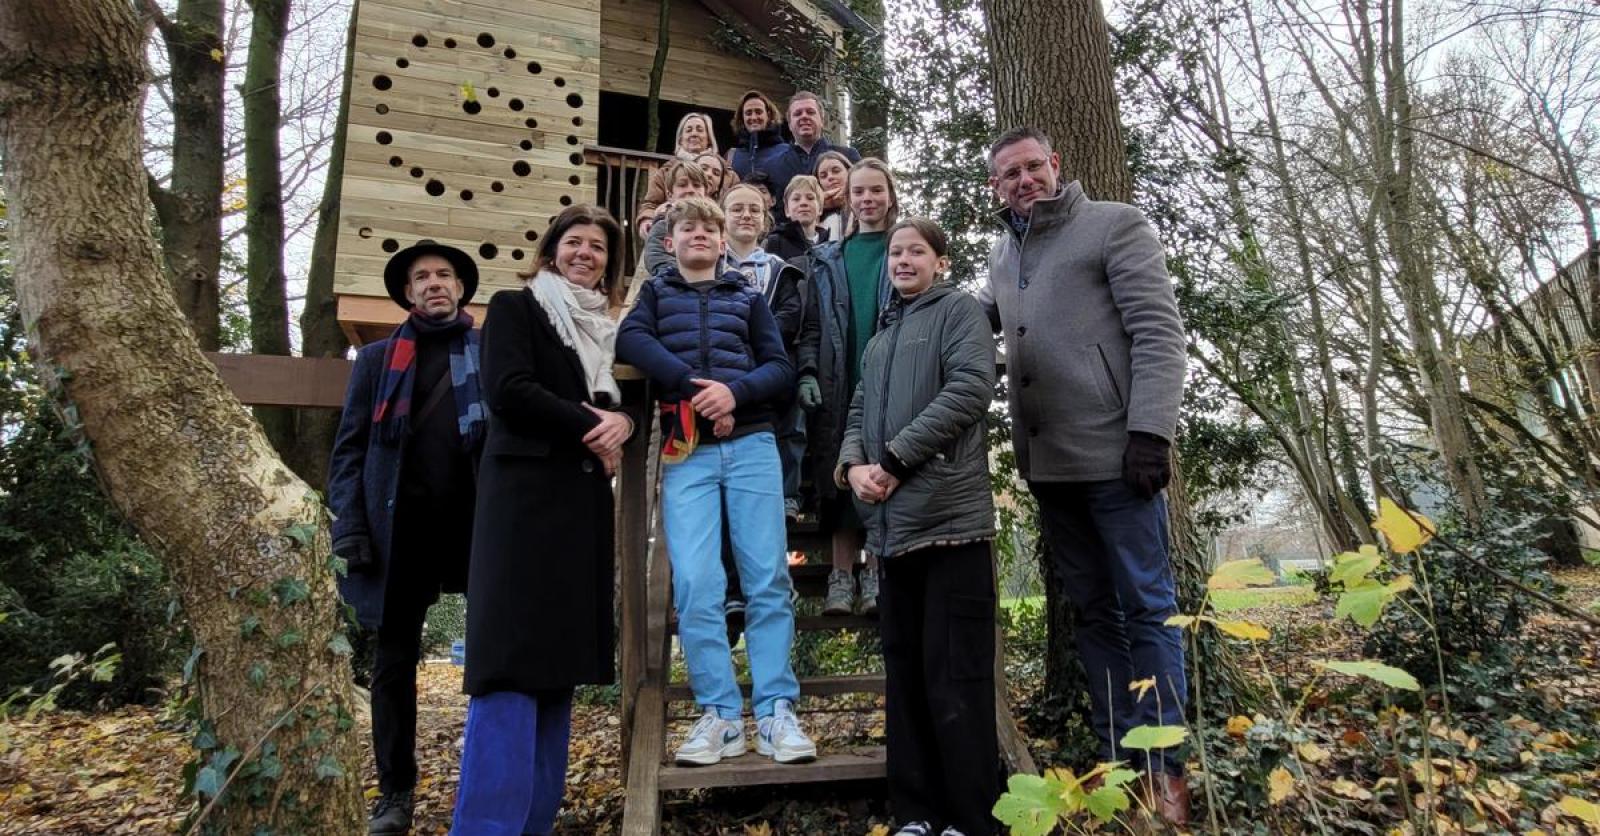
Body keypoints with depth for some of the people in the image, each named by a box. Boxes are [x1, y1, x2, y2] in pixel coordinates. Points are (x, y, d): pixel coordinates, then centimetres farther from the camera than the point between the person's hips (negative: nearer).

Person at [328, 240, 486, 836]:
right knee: (395, 660, 8)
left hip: (478, 518, -1)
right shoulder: (378, 358, 14)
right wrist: (350, 526, -3)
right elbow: (350, 447, 9)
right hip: (402, 523, 2)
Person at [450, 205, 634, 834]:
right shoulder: (515, 307, 4)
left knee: (559, 662, 6)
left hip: (585, 502, 6)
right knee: (514, 663, -12)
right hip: (525, 496, -6)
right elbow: (508, 390, -11)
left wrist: (622, 422, -6)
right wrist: (590, 429, -8)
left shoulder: (609, 327, 22)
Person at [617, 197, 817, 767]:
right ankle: (720, 716, -2)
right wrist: (692, 385, -15)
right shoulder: (656, 292, 19)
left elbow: (781, 368, 7)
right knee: (695, 584, -10)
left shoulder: (747, 297, 19)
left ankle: (776, 712, 0)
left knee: (767, 580, -5)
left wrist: (735, 391, -13)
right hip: (686, 453, 0)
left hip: (751, 445, 1)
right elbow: (630, 340, -2)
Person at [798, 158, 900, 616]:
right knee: (840, 477, 1)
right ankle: (842, 577, 8)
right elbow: (813, 324, 13)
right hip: (838, 385, 2)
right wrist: (807, 372, -2)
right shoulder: (827, 258, 17)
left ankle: (876, 573, 7)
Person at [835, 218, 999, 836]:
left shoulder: (959, 310, 4)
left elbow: (970, 388, -12)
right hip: (894, 520, 7)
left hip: (948, 513, -7)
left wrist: (894, 460, -14)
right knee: (905, 672, 11)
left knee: (954, 675, -3)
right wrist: (853, 464, -3)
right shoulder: (881, 336, 24)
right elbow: (860, 410, 20)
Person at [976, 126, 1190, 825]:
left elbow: (1158, 332, -8)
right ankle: (1117, 755, 21)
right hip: (1048, 464, 6)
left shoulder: (1114, 225, 0)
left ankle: (1166, 766, 11)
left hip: (1114, 453, -6)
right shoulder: (1003, 254, 18)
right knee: (1093, 611, 11)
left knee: (1146, 605, 0)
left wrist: (1150, 430, -18)